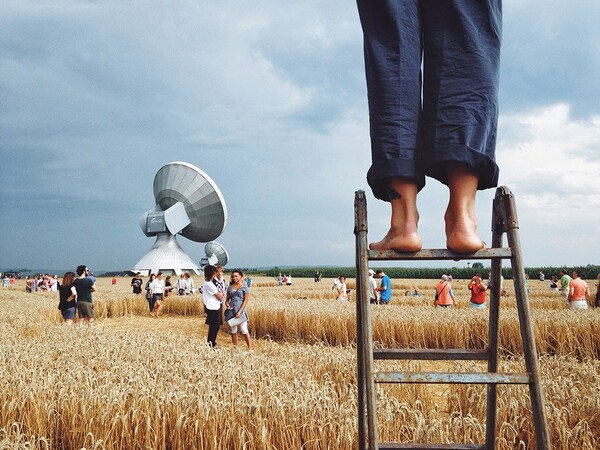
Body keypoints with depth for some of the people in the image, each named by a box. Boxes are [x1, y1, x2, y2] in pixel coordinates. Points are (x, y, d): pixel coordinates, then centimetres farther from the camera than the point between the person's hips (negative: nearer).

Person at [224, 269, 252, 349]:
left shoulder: (244, 287, -2)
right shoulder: (230, 287, 11)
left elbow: (245, 300, -6)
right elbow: (227, 299, 18)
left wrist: (239, 311, -14)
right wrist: (227, 304, -6)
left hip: (241, 310, -4)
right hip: (231, 311, 5)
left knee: (244, 330, -9)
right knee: (233, 330, 8)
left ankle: (250, 348, -7)